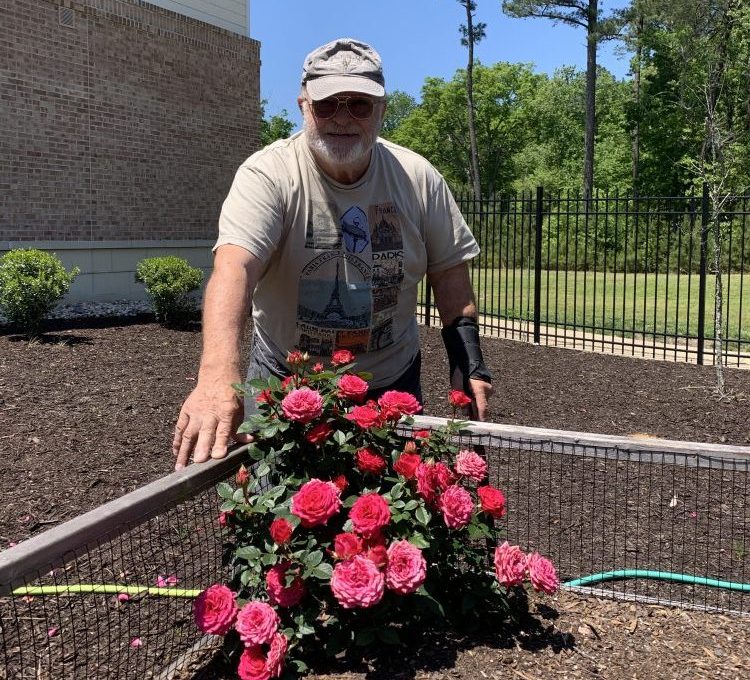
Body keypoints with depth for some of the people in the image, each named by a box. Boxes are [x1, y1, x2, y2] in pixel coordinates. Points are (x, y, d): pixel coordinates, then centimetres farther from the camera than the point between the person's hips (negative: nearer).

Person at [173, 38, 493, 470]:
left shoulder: (419, 179, -9)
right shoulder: (268, 175, -20)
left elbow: (449, 271, 2)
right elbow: (233, 267, -36)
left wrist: (468, 362, -4)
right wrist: (218, 376, -51)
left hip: (391, 381, 3)